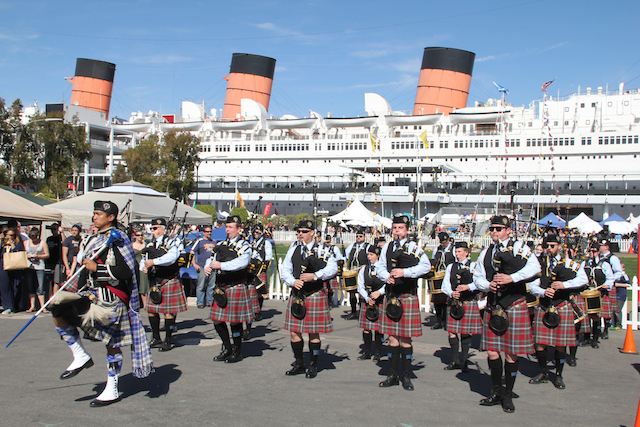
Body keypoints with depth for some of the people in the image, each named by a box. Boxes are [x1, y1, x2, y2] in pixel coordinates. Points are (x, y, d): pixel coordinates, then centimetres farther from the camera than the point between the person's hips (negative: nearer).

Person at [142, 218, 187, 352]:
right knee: (151, 310, 8)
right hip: (154, 283, 7)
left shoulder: (170, 242, -6)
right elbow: (145, 261, 17)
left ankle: (168, 341, 6)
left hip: (169, 282, -7)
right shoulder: (150, 246, 16)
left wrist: (154, 262, -29)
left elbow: (171, 257, -24)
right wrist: (144, 267, -6)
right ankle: (156, 339, 22)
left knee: (168, 312, -3)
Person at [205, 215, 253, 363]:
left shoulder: (244, 245, -5)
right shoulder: (222, 245, 16)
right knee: (217, 320, 8)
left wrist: (221, 265, -32)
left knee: (235, 321, 2)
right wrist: (208, 267, -9)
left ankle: (237, 352, 17)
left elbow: (242, 262, -23)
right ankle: (227, 348, 26)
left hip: (235, 287, -6)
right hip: (220, 287, 6)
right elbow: (212, 259, 15)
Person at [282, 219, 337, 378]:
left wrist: (315, 276, -23)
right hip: (296, 295, 3)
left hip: (315, 295, -3)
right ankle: (299, 364, 20)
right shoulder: (293, 248, 9)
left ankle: (313, 366, 16)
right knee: (294, 331, 4)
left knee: (314, 333, 3)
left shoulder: (322, 250, 0)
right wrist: (293, 282, -11)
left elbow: (332, 268, -13)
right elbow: (285, 270, 8)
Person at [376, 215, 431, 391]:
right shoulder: (387, 247, 11)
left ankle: (406, 376, 13)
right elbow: (380, 266, 8)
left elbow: (426, 265, -15)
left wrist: (404, 272, -22)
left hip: (408, 296, -3)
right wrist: (387, 276, -13)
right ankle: (393, 375, 18)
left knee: (405, 338, 1)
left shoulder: (414, 247, -2)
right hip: (390, 296, 4)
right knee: (393, 337, 8)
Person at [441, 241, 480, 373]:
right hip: (454, 303, 3)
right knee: (452, 332, -2)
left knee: (466, 333, 2)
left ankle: (464, 362, 13)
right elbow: (445, 284, 7)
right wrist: (451, 293, -12)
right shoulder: (450, 267, 14)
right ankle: (455, 361, 9)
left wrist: (468, 286, -23)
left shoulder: (473, 266, 4)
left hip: (469, 303, -3)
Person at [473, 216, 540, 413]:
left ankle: (508, 395, 15)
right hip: (493, 306, 4)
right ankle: (496, 392, 21)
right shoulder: (485, 253, 15)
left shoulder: (519, 247, 0)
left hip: (515, 306, -4)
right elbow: (477, 278, 13)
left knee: (511, 353, 1)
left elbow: (534, 267, -16)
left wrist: (512, 277, -26)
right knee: (492, 351, 5)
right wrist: (488, 285, -8)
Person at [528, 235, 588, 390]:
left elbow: (583, 279, -9)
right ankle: (544, 373, 20)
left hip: (562, 307, -2)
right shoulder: (540, 264, 9)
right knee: (540, 343, 1)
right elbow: (532, 285, 2)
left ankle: (558, 376, 18)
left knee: (560, 345, 2)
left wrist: (564, 284, -20)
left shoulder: (569, 264, 5)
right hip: (543, 307, 2)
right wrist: (543, 292, -18)